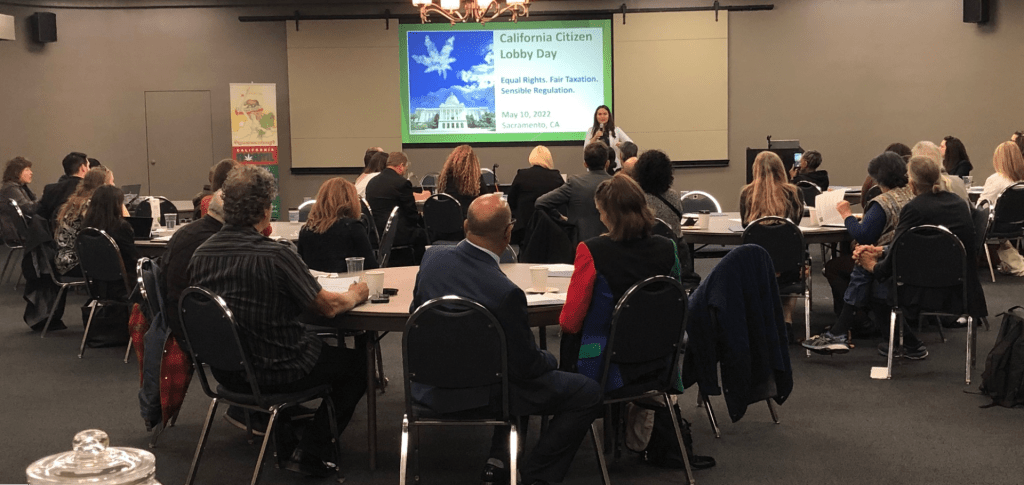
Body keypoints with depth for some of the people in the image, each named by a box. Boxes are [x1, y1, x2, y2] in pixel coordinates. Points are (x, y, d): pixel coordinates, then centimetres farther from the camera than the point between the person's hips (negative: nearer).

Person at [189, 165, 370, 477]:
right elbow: (328, 307, -14)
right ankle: (311, 453, 14)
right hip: (277, 373, -7)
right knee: (358, 362, 14)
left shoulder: (201, 254, -6)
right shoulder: (276, 255, -25)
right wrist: (356, 294, 7)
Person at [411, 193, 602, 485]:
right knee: (588, 394, 2)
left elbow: (416, 312, 9)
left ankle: (498, 460, 29)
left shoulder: (432, 257, -10)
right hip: (478, 394, -7)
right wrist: (550, 359, 4)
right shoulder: (505, 292, -30)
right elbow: (527, 367, -18)